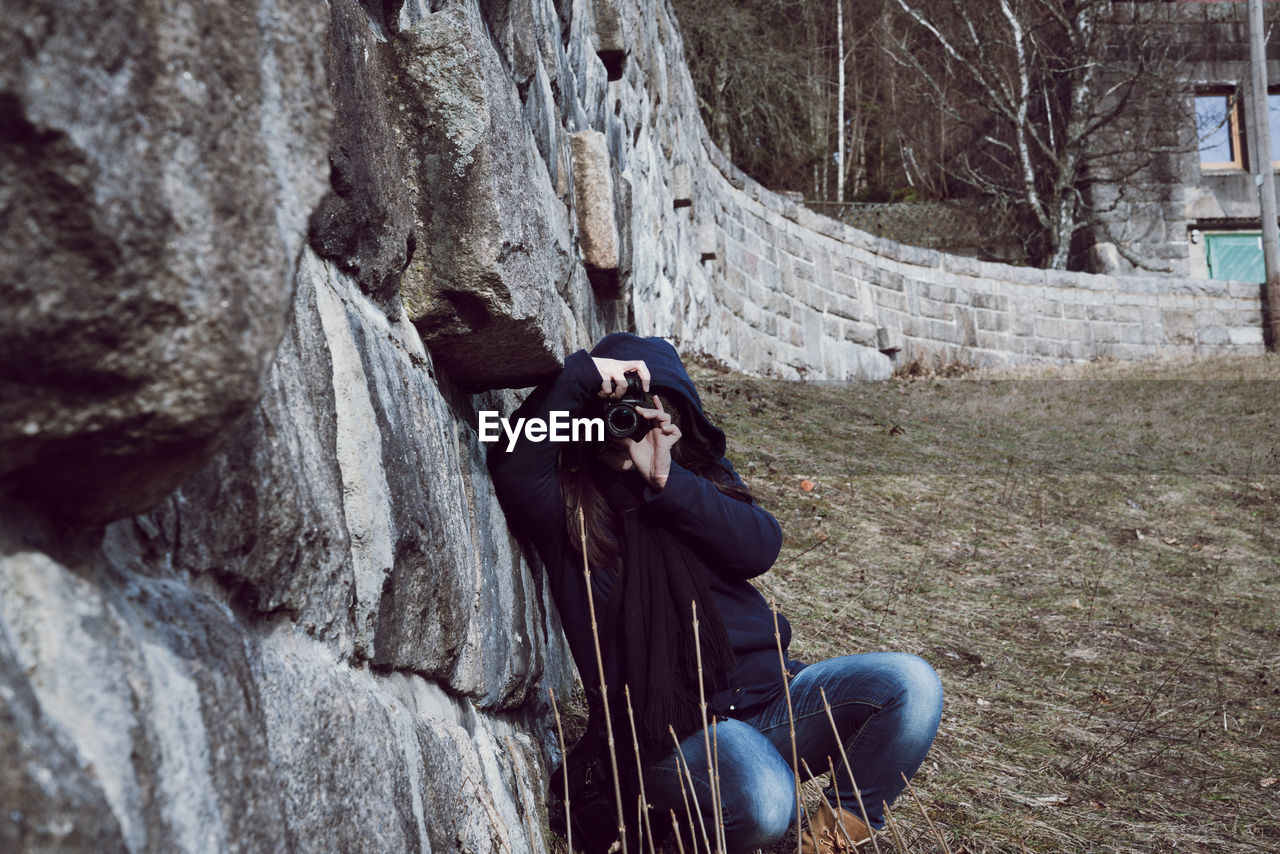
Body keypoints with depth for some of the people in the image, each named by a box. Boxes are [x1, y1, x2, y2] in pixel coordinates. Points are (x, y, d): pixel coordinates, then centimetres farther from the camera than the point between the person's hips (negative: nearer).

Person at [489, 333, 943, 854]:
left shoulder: (702, 476, 14)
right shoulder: (568, 504, 1)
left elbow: (761, 547, -5)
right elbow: (513, 466, -21)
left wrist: (666, 480, -12)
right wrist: (580, 375, -19)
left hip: (766, 689, 5)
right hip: (670, 730, -5)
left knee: (912, 684, -17)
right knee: (762, 802, -35)